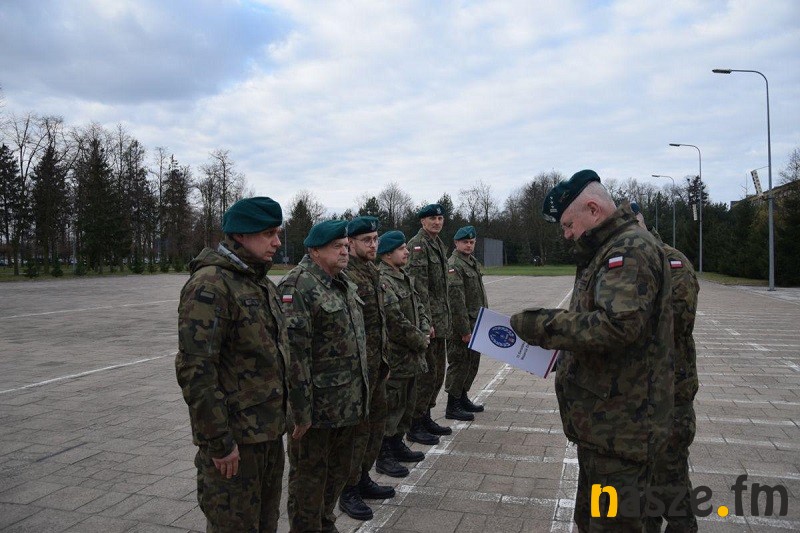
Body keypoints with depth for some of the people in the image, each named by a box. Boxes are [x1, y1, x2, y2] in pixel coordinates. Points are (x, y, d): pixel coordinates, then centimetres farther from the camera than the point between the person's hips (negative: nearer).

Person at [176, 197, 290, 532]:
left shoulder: (261, 282, 10)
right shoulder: (210, 285, -18)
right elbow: (195, 370, -23)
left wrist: (280, 416, 17)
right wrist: (218, 441, -20)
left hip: (269, 431, 8)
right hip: (233, 436, -8)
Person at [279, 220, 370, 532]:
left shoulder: (344, 284, 11)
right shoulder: (298, 287, -17)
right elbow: (293, 351, -22)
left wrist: (360, 392, 20)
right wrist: (300, 411, -22)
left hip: (347, 400, 9)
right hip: (317, 406, -9)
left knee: (339, 469, 22)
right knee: (309, 474, 8)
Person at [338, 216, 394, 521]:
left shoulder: (372, 271, 12)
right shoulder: (344, 275, -17)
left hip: (376, 364, 9)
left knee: (377, 422, 16)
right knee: (358, 427, 1)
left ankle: (363, 479, 32)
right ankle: (349, 492, 16)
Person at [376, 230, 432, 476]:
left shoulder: (405, 278, 13)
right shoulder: (382, 281, -19)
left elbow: (419, 308, 17)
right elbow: (395, 320, -24)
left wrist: (425, 333, -2)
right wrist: (420, 341, -12)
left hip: (411, 356, 10)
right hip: (394, 358, -9)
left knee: (407, 403, 19)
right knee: (391, 406, 0)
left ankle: (397, 445, 34)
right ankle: (384, 457, 13)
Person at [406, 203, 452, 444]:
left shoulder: (439, 244, 16)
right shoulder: (417, 245, -13)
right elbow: (419, 287, -19)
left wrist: (444, 319, 19)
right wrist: (426, 322, -21)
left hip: (440, 319, 9)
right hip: (426, 319, -9)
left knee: (437, 372, 15)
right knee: (426, 373, -3)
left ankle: (426, 417, 28)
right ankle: (414, 425, 9)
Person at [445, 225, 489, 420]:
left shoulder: (473, 261, 14)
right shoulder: (454, 265, -16)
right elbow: (456, 301, -21)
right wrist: (464, 330, -21)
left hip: (476, 323, 9)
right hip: (462, 325, -9)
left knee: (472, 362, 17)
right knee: (459, 363, -2)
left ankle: (463, 398, 31)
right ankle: (452, 407, 9)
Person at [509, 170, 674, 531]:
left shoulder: (631, 250, -17)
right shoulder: (608, 250, 17)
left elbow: (617, 324, -30)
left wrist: (543, 325, -23)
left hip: (619, 424, -11)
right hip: (603, 419, 11)